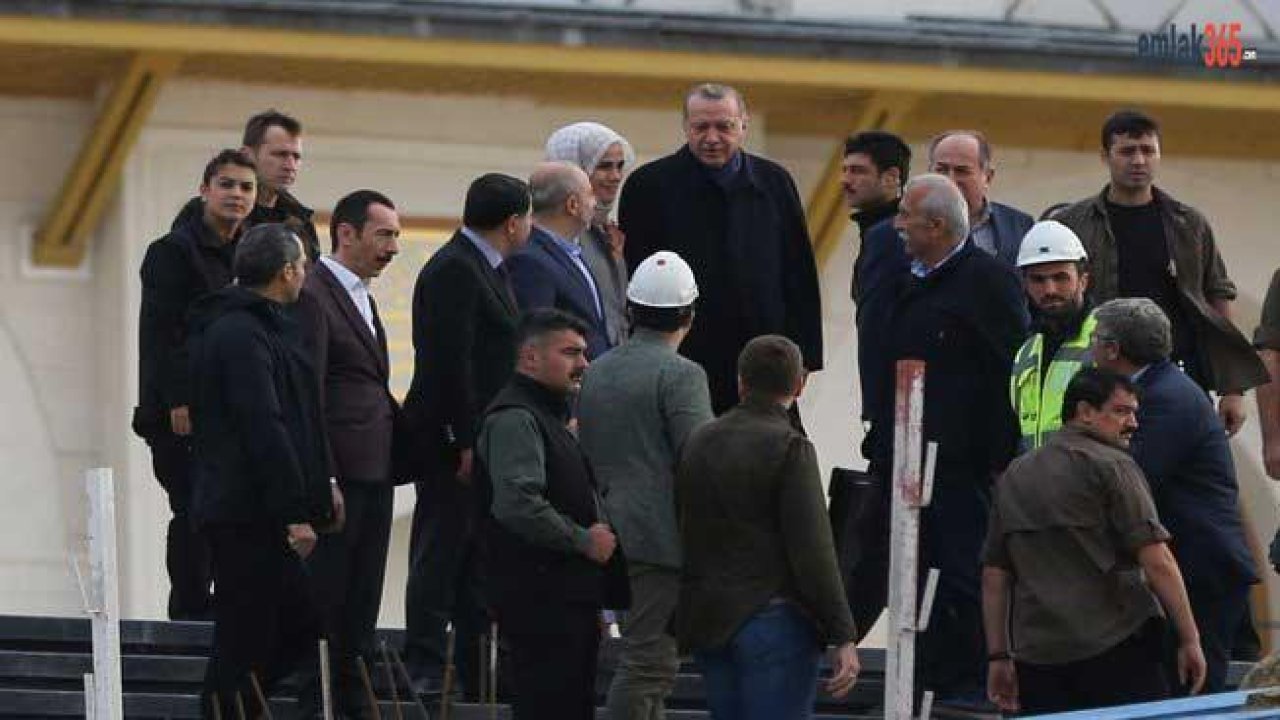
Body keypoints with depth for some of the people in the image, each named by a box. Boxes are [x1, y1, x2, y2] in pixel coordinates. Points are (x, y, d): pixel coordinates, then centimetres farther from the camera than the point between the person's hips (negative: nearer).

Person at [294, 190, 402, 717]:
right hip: (339, 471, -9)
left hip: (374, 470, 9)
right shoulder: (312, 294, -11)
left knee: (361, 600, 12)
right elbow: (307, 396, -16)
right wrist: (323, 479, -20)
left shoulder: (360, 296, 19)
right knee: (326, 597, -5)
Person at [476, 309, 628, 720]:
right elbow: (518, 505, -26)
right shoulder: (514, 419, -13)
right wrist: (585, 540, -16)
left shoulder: (550, 417, 22)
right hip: (539, 597, -11)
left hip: (569, 596, 11)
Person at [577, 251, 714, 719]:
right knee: (648, 659, -7)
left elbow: (585, 453, 16)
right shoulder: (681, 375, -12)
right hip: (663, 537, -8)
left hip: (611, 536, 8)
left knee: (649, 660, 18)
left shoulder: (596, 372, 12)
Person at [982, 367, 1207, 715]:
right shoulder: (1110, 466, -3)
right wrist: (1189, 639, -6)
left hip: (1036, 656, 5)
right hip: (1116, 648, -5)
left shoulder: (1014, 476, 16)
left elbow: (994, 576, 16)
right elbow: (1157, 562, -10)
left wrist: (998, 657, 19)